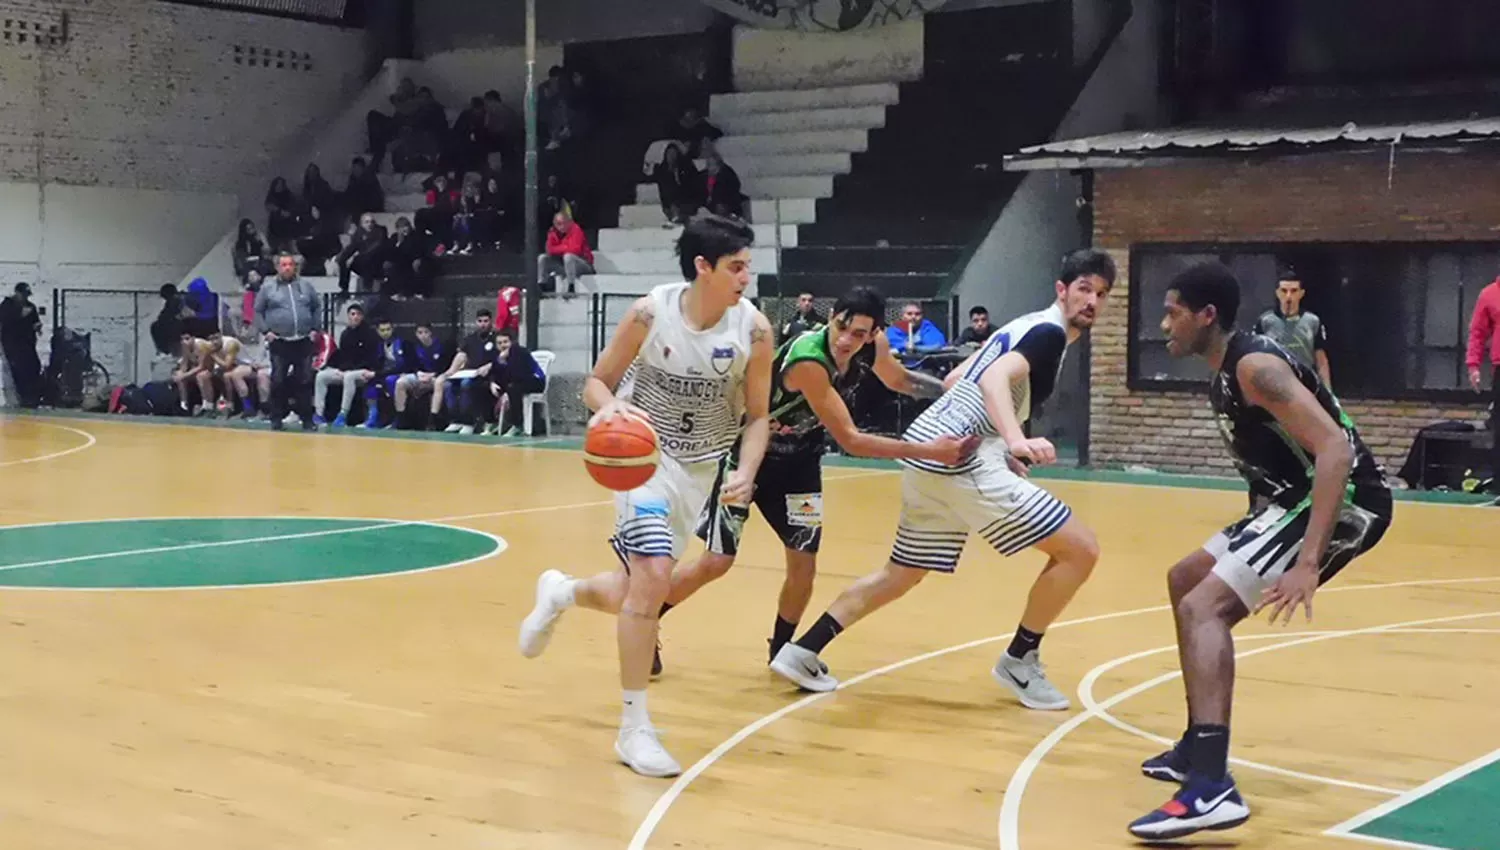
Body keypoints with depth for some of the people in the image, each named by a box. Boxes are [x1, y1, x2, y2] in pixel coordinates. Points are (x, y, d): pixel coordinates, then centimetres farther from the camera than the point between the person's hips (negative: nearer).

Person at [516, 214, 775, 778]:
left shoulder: (753, 328, -15)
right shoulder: (651, 312, -19)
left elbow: (757, 416, -5)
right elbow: (596, 382, -7)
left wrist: (747, 471, -23)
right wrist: (610, 405, -31)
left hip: (705, 466, 4)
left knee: (643, 590, 10)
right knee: (652, 580, -20)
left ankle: (562, 592, 45)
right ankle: (634, 730, -7)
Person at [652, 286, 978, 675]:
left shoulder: (873, 346, -15)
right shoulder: (808, 360, -37)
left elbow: (901, 380, 11)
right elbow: (850, 440, -34)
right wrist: (927, 451, -36)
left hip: (797, 461, 6)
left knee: (803, 566, 1)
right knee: (717, 561, -4)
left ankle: (782, 651, 24)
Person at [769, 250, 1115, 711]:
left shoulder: (1023, 325, 22)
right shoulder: (1049, 332, -6)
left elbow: (954, 380, 29)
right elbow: (994, 379, -24)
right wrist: (1017, 441, -40)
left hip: (926, 446, 10)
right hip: (961, 459, -10)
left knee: (900, 574, 21)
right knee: (1080, 550, -6)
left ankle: (802, 652, 19)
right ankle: (1020, 661, 6)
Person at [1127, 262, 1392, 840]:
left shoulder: (1254, 366, -17)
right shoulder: (1227, 374, 14)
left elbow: (1336, 448, -27)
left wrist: (1308, 561, -34)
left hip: (1344, 501, -11)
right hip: (1302, 497, 11)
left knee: (1204, 607, -24)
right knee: (1186, 582, 22)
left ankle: (1212, 788, -35)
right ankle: (1199, 748, 29)